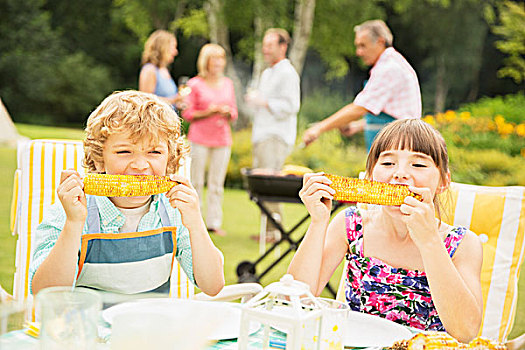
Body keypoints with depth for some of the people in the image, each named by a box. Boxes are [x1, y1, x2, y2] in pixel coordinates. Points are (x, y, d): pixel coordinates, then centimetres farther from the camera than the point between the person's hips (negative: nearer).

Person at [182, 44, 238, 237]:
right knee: (196, 182, 0)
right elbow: (187, 113, -4)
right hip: (199, 139, -4)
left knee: (217, 183, 5)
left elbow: (234, 114, 16)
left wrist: (227, 112, -6)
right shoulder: (195, 84, -1)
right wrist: (209, 111, -15)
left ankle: (214, 222, 13)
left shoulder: (228, 84, 13)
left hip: (222, 139, 4)